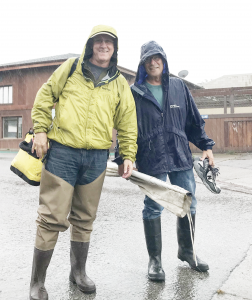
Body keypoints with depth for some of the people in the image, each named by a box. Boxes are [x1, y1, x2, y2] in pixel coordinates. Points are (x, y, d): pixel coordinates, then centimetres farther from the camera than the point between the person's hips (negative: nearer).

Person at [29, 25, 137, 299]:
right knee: (52, 218, -4)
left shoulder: (119, 83, 12)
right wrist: (40, 130, -1)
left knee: (84, 219, 13)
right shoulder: (71, 68, 7)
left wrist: (128, 155, 6)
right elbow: (44, 96, 8)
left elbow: (127, 123, 13)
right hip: (62, 152, -2)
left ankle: (78, 272, 32)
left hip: (97, 158, 3)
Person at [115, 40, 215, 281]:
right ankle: (154, 259, 21)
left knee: (189, 205, 11)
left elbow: (194, 120, 14)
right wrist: (122, 158, -6)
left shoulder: (179, 87, 11)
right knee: (153, 208, 2)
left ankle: (186, 251, 34)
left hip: (181, 156, 4)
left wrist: (206, 146, 10)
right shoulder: (135, 92, 2)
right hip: (151, 160, -3)